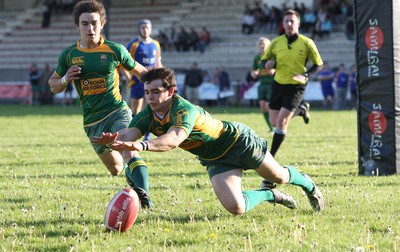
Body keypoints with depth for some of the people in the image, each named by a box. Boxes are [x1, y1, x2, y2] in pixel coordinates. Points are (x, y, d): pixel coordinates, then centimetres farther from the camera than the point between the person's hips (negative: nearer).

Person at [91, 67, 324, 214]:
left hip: (239, 140, -5)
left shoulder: (185, 110, -37)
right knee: (234, 207, -14)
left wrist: (141, 146, -72)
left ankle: (306, 183, 51)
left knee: (279, 177, 15)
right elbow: (129, 133, -31)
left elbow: (174, 139, -56)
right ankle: (269, 195, 18)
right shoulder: (148, 115, -15)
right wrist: (112, 139, -56)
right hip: (216, 159, 5)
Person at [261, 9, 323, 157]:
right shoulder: (276, 42, -1)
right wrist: (268, 64, -16)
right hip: (278, 84, 4)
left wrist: (305, 75, -19)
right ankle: (301, 109, 39)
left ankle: (271, 156, 0)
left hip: (296, 86, -4)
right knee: (274, 122, 12)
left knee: (281, 122, -12)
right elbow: (264, 59, 9)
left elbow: (318, 64, -2)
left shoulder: (306, 43, -9)